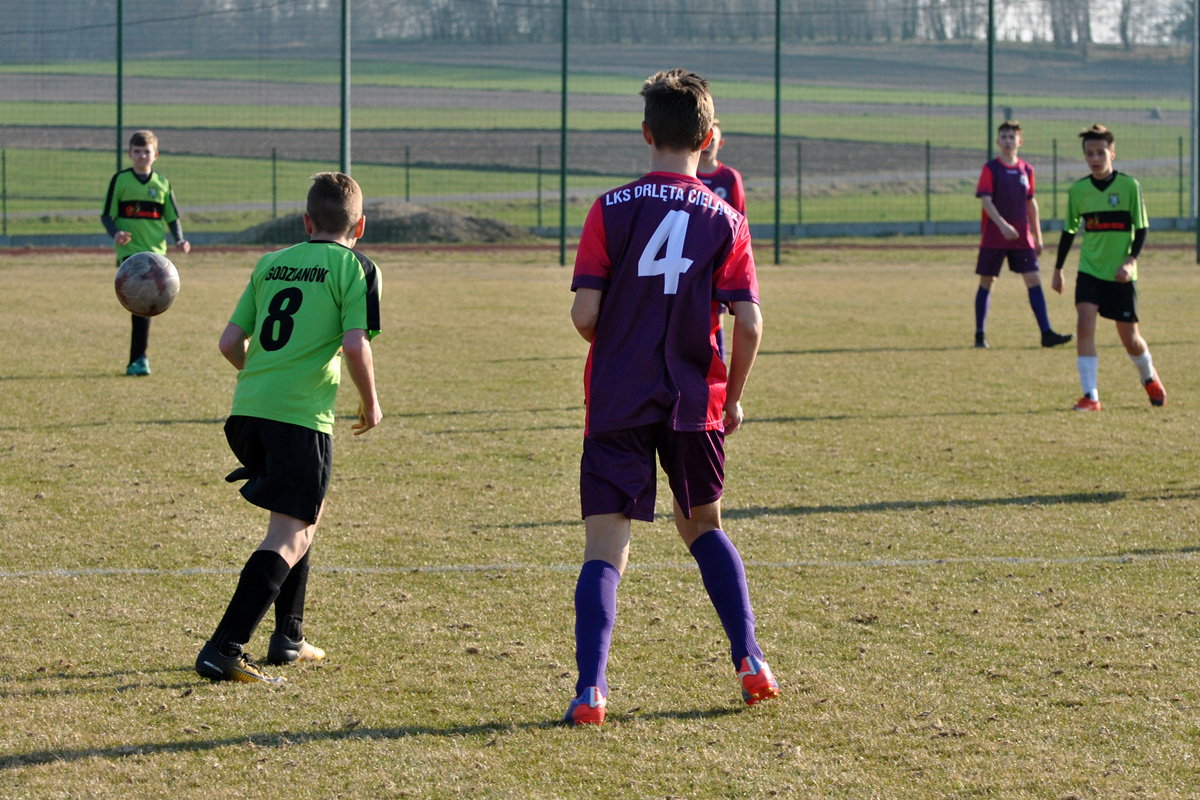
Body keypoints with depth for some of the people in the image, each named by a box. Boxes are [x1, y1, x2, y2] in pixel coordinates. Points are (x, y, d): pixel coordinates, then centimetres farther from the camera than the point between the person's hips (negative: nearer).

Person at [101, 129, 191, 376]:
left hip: (156, 252, 2)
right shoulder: (120, 180, 4)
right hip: (129, 251, -2)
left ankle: (137, 360, 7)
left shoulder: (162, 183, 11)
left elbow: (172, 218, 18)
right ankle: (138, 359, -10)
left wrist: (179, 240, 0)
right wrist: (115, 233, -15)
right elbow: (107, 215, 5)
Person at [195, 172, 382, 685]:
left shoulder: (271, 263, 17)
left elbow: (230, 343, 16)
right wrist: (370, 403, 6)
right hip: (302, 416, -7)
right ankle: (223, 650, -20)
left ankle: (288, 637, 28)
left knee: (304, 514, 26)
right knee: (290, 537, -6)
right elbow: (356, 346, -10)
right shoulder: (354, 267, 2)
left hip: (247, 410, 7)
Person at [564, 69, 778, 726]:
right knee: (703, 528, 24)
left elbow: (584, 313, -10)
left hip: (618, 403, -2)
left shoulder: (612, 210, -5)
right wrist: (732, 399, 9)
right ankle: (750, 661, 16)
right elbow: (749, 324, -7)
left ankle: (590, 689, -16)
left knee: (605, 550, -1)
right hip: (695, 403, 2)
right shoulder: (724, 220, -1)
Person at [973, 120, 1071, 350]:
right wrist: (1003, 225, -26)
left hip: (1022, 237, 4)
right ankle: (980, 334, 12)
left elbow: (1031, 202, 16)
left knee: (1034, 280, -4)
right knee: (987, 282, 3)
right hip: (994, 236, -4)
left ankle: (1046, 333, -7)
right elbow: (985, 200, -13)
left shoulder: (1026, 169, 10)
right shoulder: (991, 168, -4)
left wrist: (1037, 236, 15)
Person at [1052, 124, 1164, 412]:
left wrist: (1131, 261, -16)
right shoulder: (1078, 190, 0)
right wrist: (1058, 269, 15)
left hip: (1121, 274, -1)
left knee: (1129, 338, 5)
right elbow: (1069, 231, 12)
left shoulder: (1129, 186, -7)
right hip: (1090, 270, 2)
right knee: (1085, 323, -19)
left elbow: (1141, 228, -3)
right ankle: (1090, 396, -18)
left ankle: (1149, 377, 37)